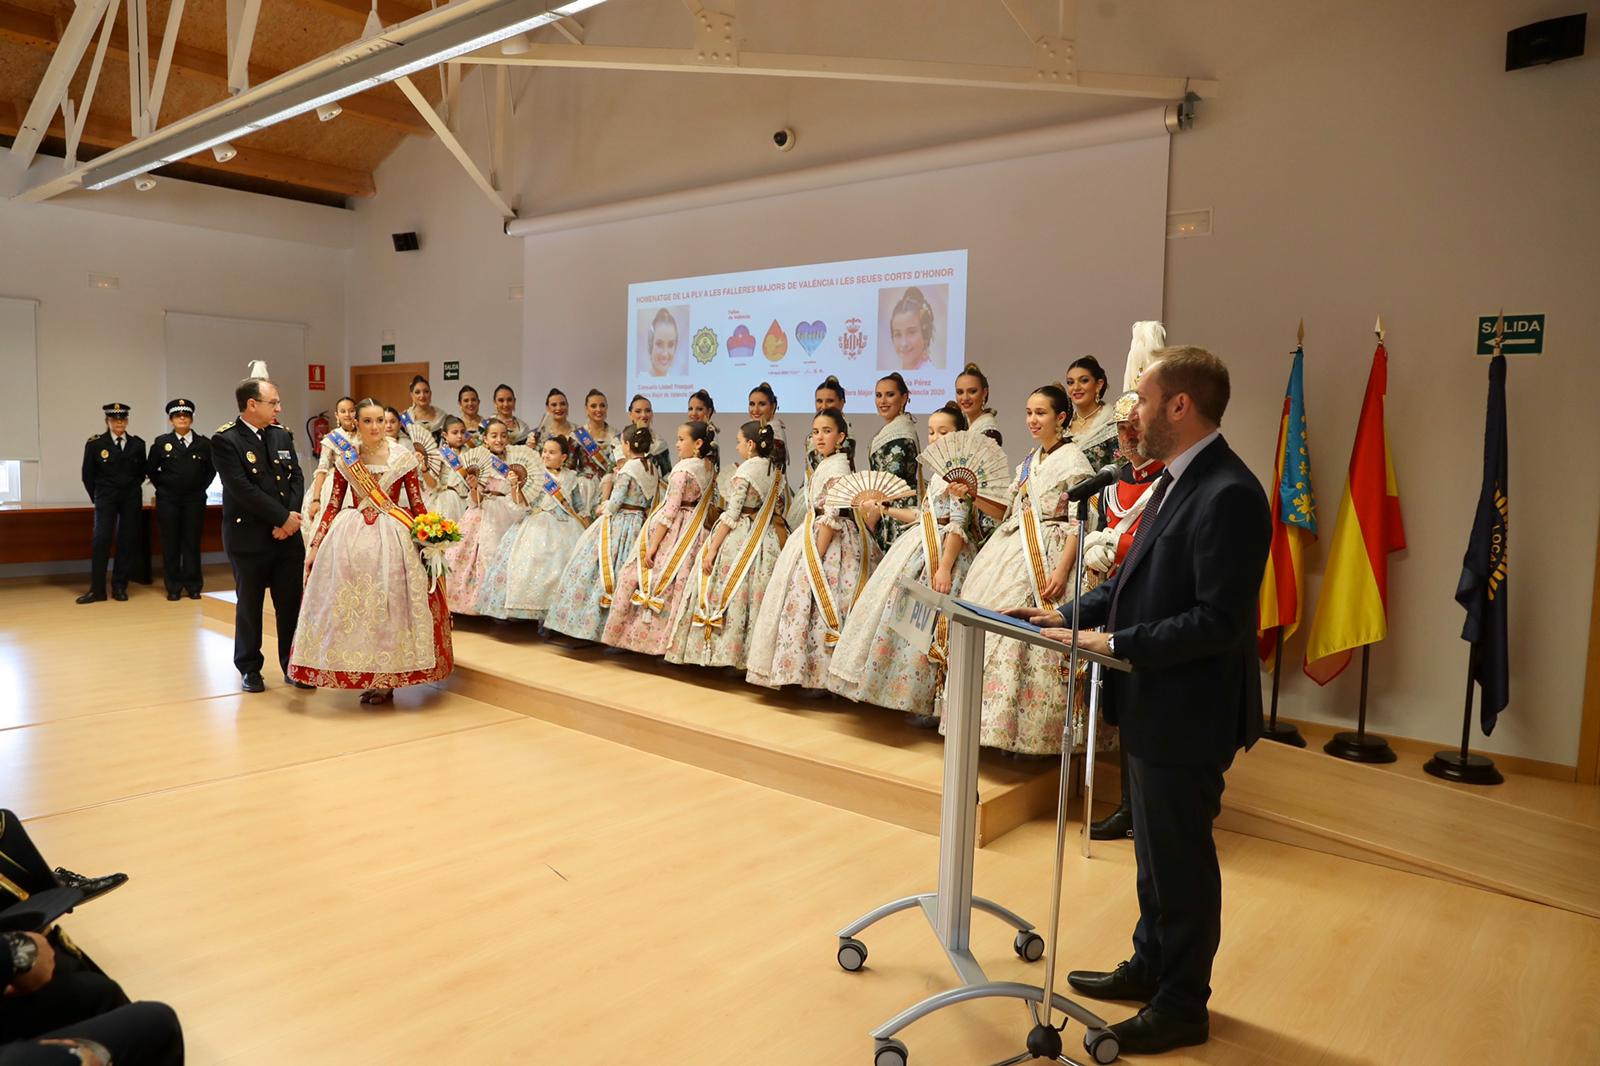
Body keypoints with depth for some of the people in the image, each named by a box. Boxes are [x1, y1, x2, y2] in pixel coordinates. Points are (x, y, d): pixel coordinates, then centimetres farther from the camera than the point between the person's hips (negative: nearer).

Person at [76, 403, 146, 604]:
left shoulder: (137, 444, 4)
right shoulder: (95, 444, -1)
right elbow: (88, 475, 6)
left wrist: (132, 489, 9)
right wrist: (97, 498, 7)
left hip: (131, 498, 2)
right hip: (106, 499, -2)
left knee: (128, 542, 2)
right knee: (101, 540, -7)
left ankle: (120, 587, 10)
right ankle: (97, 589, -3)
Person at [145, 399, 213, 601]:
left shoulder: (204, 444, 3)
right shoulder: (161, 442, 3)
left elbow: (211, 470, 13)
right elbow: (152, 470, 11)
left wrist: (201, 487, 6)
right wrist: (163, 486, 5)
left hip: (194, 500, 0)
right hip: (168, 500, 0)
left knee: (192, 543, 3)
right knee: (170, 543, 3)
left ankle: (193, 586, 10)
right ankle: (173, 587, 9)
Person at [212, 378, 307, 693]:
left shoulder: (282, 435, 8)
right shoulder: (225, 440, -10)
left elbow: (296, 477, 5)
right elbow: (242, 489, -17)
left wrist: (292, 517, -10)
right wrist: (283, 517, -15)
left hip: (287, 535, 5)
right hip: (249, 536, -4)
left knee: (291, 603, 7)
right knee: (249, 605, 8)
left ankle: (293, 666, 18)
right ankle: (249, 669, 22)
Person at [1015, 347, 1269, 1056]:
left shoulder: (1228, 494, -23)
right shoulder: (1176, 481, 8)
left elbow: (1219, 619, -26)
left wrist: (1117, 644, -24)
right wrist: (1073, 615, 3)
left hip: (1188, 715, -9)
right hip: (1152, 706, 9)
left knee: (1181, 860, 8)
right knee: (1154, 849, 23)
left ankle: (1182, 1007, 27)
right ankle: (1150, 967, 42)